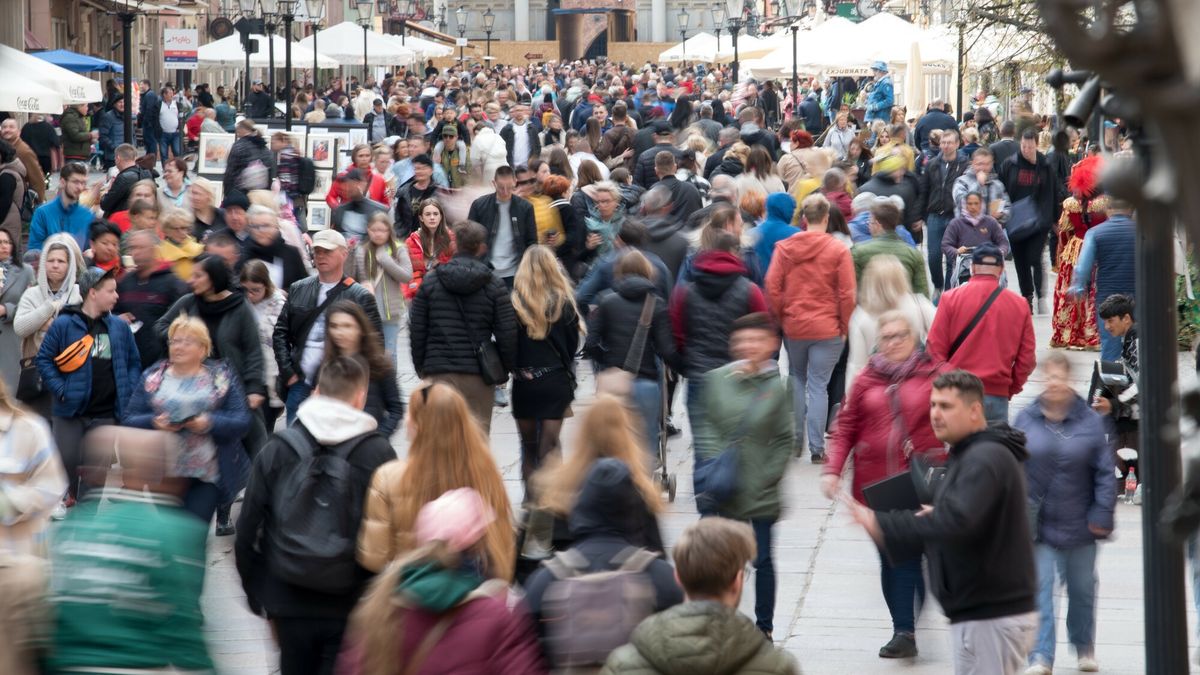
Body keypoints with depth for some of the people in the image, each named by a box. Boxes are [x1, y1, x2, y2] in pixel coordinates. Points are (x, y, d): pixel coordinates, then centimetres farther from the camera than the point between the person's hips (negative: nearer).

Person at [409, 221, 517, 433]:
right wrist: (505, 369, 9)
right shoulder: (493, 284, -2)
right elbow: (507, 333, -4)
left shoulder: (430, 281, 2)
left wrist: (420, 367, 14)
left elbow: (416, 329, 3)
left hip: (438, 371, 1)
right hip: (479, 373, -1)